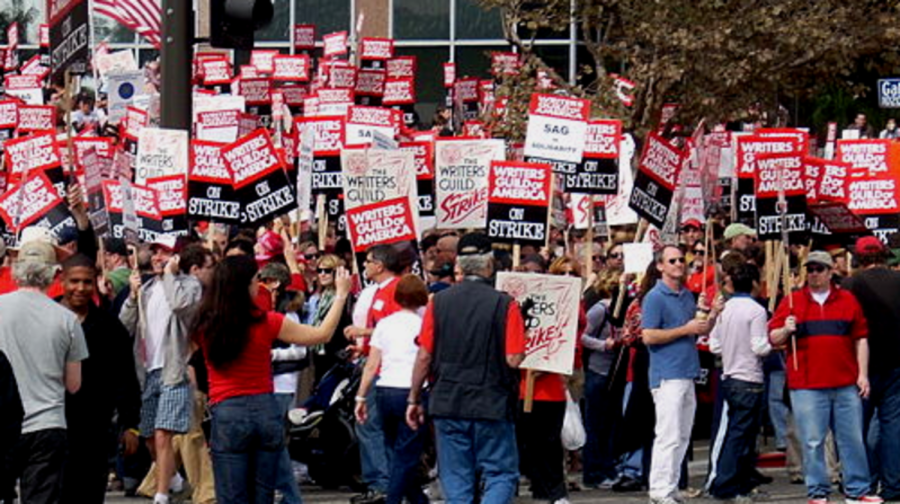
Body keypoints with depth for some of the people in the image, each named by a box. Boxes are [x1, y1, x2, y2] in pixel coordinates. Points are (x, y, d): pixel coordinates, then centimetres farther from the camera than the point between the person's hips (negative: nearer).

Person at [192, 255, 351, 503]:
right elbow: (323, 334, 2)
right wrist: (341, 294, 14)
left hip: (227, 414, -1)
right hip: (266, 410, 1)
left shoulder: (205, 326, -6)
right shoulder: (266, 322, -8)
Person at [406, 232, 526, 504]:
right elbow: (513, 359, -13)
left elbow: (424, 356, 1)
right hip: (492, 404, -3)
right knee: (501, 474, 5)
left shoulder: (438, 302, 0)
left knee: (455, 479, 9)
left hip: (447, 403, 3)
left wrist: (414, 399, 10)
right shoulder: (504, 304, -9)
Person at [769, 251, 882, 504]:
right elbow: (773, 339, 7)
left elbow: (860, 338, 11)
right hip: (806, 386, -2)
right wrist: (786, 330, -15)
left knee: (853, 439, 5)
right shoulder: (791, 302, 7)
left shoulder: (848, 300, 11)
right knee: (813, 442, -1)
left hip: (846, 385, 2)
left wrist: (863, 374, 4)